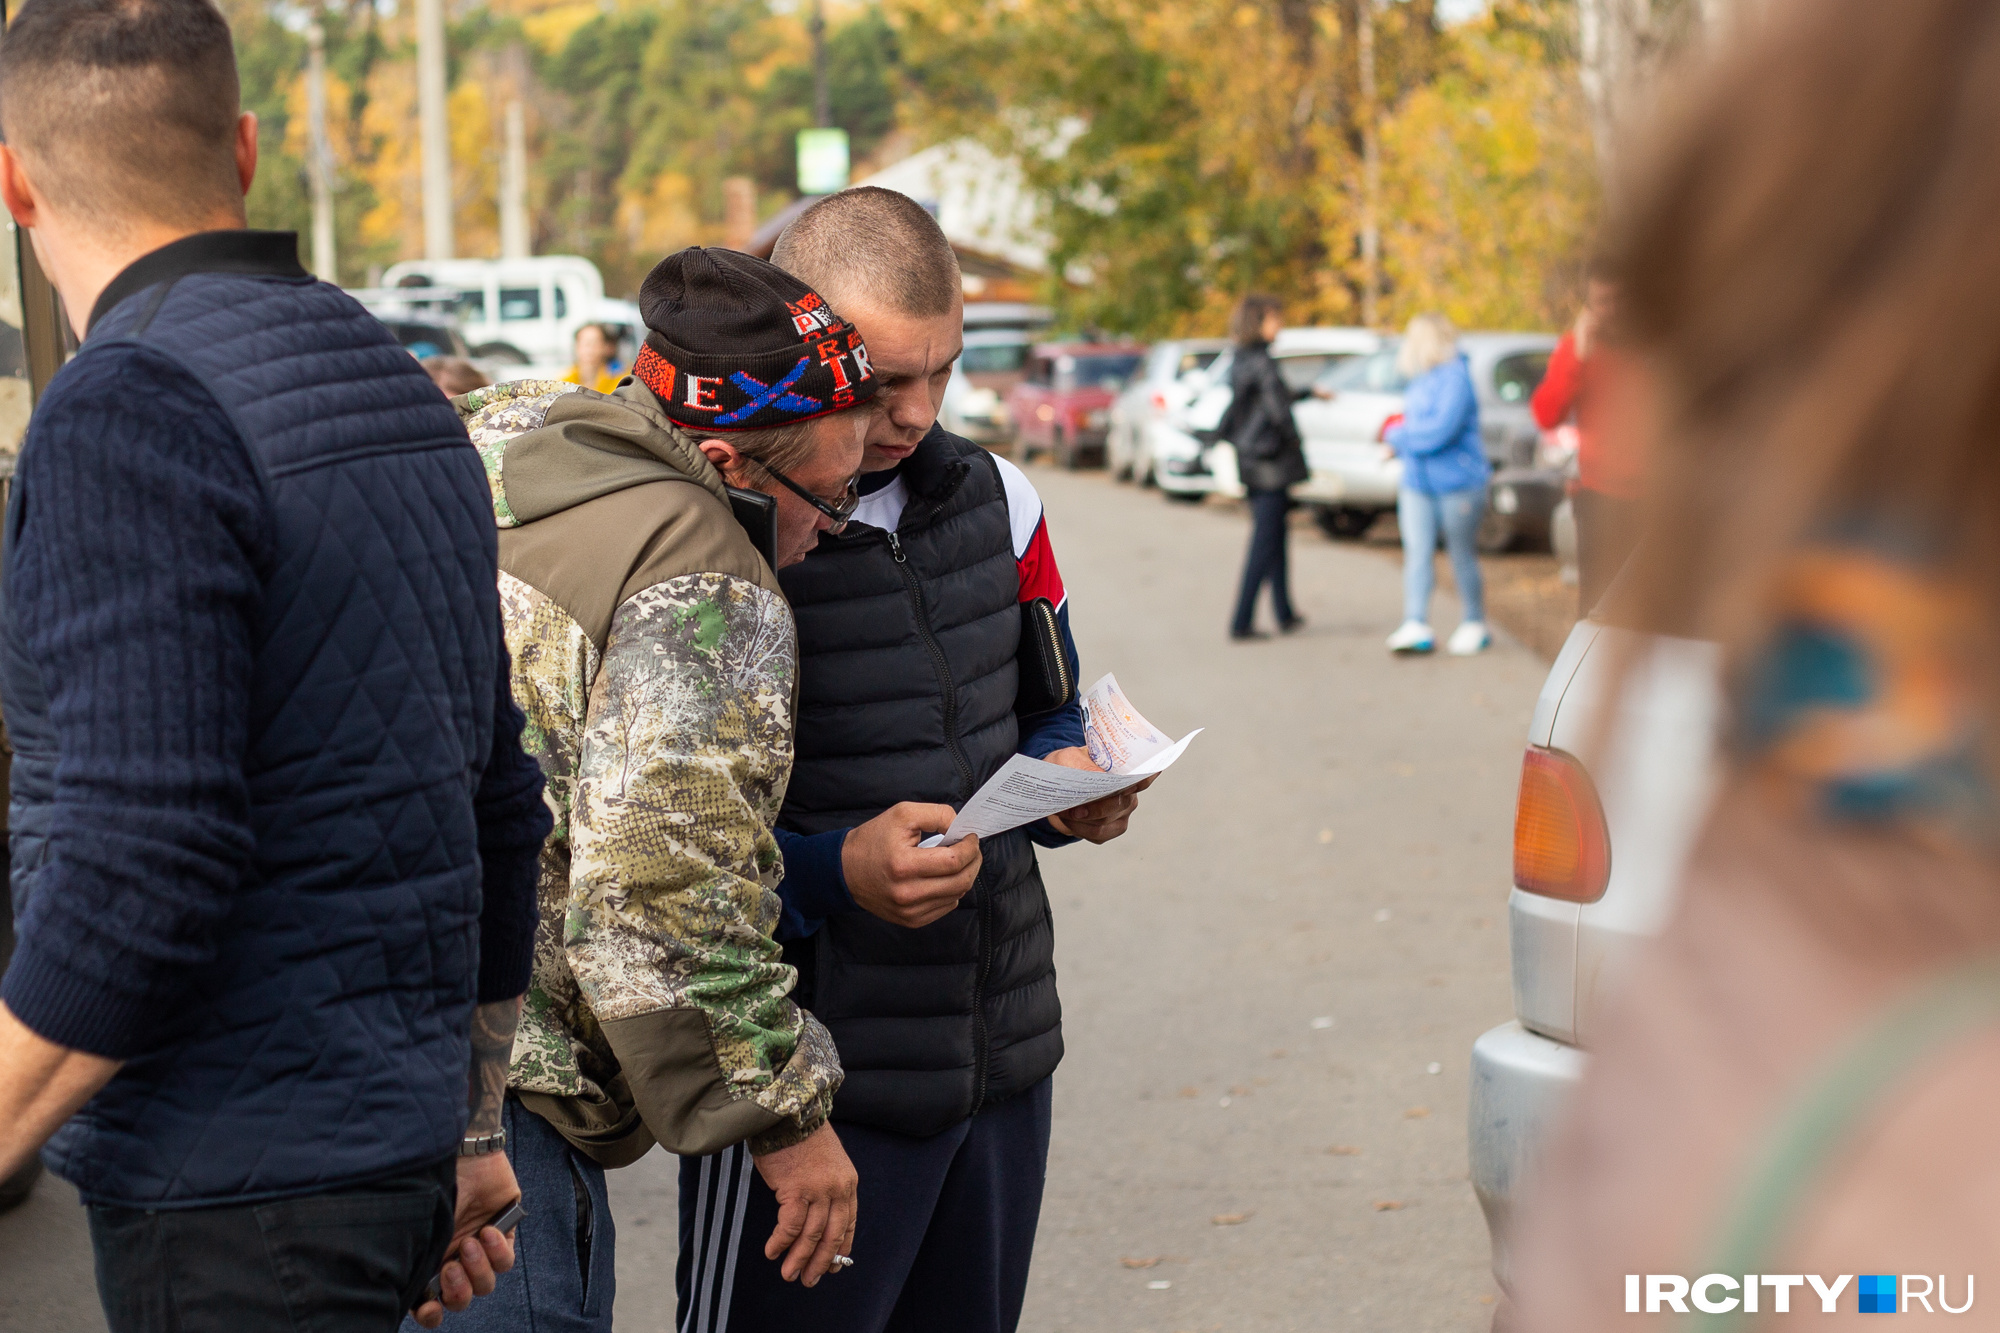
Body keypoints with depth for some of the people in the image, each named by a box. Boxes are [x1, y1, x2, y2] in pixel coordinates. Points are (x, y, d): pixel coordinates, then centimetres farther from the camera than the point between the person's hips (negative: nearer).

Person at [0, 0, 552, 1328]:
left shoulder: (127, 410, -16)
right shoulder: (402, 392, 11)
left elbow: (142, 867, -24)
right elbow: (501, 806, 16)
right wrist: (474, 1127, 23)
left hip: (236, 1200, -8)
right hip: (395, 1145, 8)